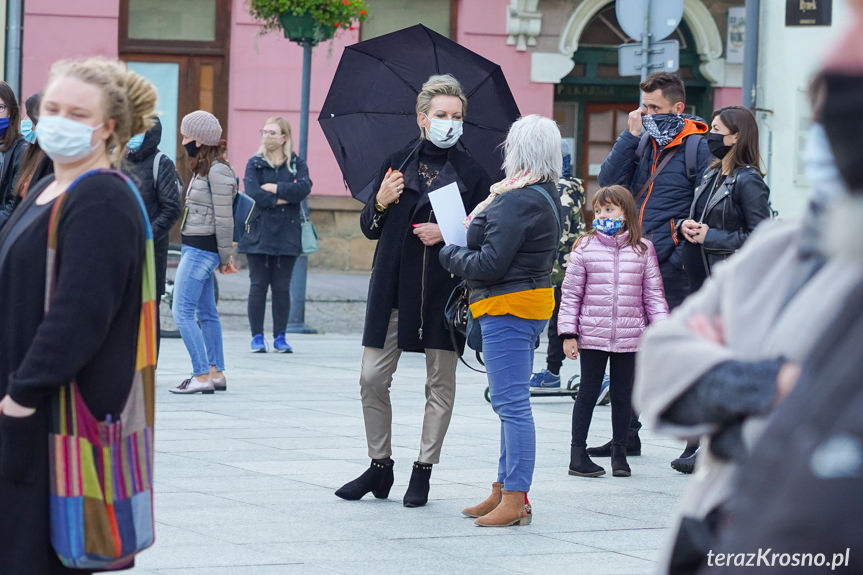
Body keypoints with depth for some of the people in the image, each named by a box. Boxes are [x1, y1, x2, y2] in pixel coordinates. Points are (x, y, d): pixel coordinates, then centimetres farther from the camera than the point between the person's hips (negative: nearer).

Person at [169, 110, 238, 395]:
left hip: (201, 250, -10)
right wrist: (223, 255, 17)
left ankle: (202, 376, -12)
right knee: (207, 313, 12)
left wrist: (225, 257, -12)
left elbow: (224, 218, -15)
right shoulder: (203, 168, 15)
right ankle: (217, 374, 17)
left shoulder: (217, 171, -15)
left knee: (182, 311, -11)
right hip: (194, 248, 10)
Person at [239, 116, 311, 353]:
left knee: (282, 287, 2)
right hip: (259, 233, 0)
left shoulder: (297, 163, 9)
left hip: (286, 234, 0)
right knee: (258, 285, -2)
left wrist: (275, 188, -11)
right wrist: (282, 199, -10)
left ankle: (280, 336, 9)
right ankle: (257, 336, 4)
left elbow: (304, 187, -10)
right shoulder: (255, 164, 7)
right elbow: (253, 193, -9)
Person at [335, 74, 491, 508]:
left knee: (440, 383, 1)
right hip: (393, 288, 2)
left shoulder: (472, 174, 3)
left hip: (444, 290, -2)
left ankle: (423, 470, 10)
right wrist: (380, 203, -7)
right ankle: (379, 466, 12)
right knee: (373, 379, 0)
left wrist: (448, 233, -13)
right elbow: (369, 229, 13)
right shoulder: (397, 164, 9)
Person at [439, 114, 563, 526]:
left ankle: (514, 500, -8)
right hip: (533, 304, 11)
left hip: (508, 307, -11)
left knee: (512, 403, -9)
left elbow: (489, 265, -20)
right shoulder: (547, 196, 12)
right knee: (511, 402, 17)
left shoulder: (517, 202, -19)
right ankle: (505, 489, 24)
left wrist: (450, 254, -4)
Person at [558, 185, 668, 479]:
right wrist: (568, 333, -2)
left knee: (623, 395, 9)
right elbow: (571, 293, 2)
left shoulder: (643, 249, 4)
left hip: (629, 337, 1)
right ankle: (578, 454, 9)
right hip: (592, 336, -1)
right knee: (588, 392, 3)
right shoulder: (585, 247, 0)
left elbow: (653, 293, 7)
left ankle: (619, 454, 19)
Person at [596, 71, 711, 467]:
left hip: (674, 269, -7)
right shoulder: (644, 142, 12)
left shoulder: (697, 146, -8)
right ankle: (627, 434, 21)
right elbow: (610, 181, 2)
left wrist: (684, 254, -17)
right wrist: (631, 135, -5)